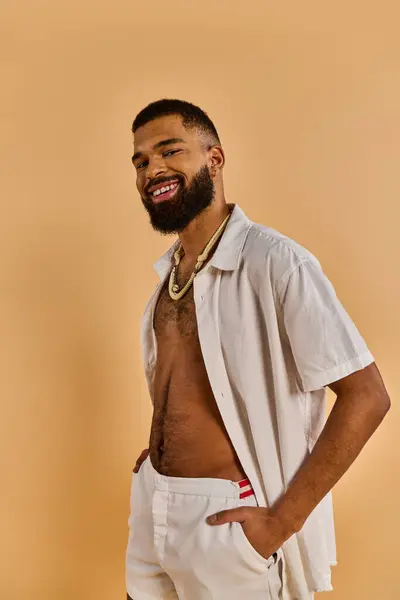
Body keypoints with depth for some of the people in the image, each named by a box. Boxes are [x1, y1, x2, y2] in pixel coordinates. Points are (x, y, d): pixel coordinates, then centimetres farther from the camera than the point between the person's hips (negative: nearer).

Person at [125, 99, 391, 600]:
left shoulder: (274, 262, -19)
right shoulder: (169, 270, 6)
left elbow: (366, 397, -20)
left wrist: (282, 521, -19)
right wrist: (157, 454, 7)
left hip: (223, 516, -7)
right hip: (150, 503, 7)